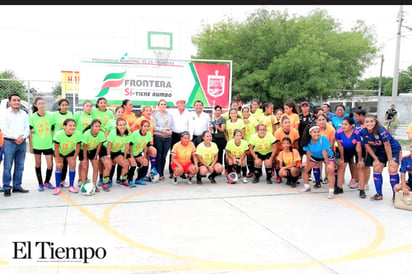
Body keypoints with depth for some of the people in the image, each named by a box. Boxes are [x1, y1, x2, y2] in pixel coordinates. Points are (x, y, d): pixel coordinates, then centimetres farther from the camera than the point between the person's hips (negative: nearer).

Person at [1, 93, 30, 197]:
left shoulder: (24, 114, 13)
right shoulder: (6, 114, 2)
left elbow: (27, 128, 8)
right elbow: (4, 129, -5)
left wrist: (22, 137, -9)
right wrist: (16, 137, -12)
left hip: (22, 142, 4)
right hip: (9, 142, -4)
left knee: (20, 166, 7)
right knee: (7, 166, -5)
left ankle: (17, 186, 16)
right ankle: (6, 188, 0)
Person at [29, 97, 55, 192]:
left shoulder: (50, 115, 1)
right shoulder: (32, 117, -2)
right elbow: (30, 133, 1)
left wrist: (53, 142, 7)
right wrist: (31, 146, -1)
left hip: (48, 144, 0)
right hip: (37, 144, 0)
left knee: (50, 165, -2)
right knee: (38, 164, 10)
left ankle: (47, 182, 21)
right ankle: (40, 184, 23)